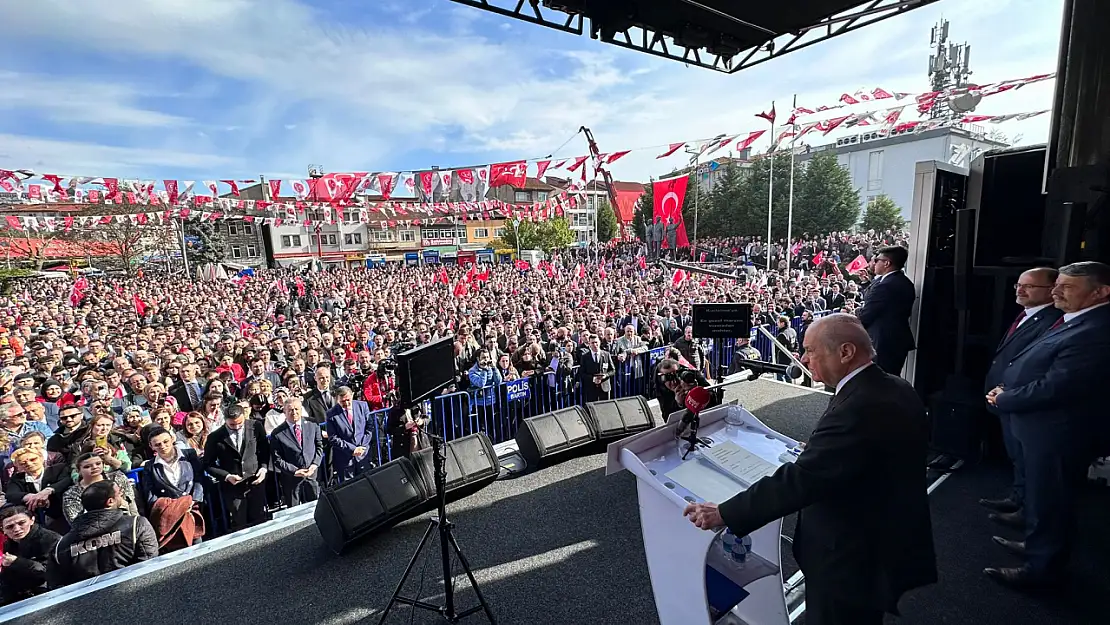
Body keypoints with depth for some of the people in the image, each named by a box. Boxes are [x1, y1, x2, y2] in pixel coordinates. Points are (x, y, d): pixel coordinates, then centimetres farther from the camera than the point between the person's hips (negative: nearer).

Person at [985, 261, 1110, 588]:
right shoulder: (1078, 321, 6)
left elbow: (1053, 388, -28)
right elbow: (1037, 368, 14)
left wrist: (1004, 399, -15)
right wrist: (1006, 389, 2)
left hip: (1058, 433, -9)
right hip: (1046, 428, 9)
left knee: (1047, 500, 9)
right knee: (1041, 495, 25)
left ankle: (1042, 566, 27)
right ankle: (1037, 545, 44)